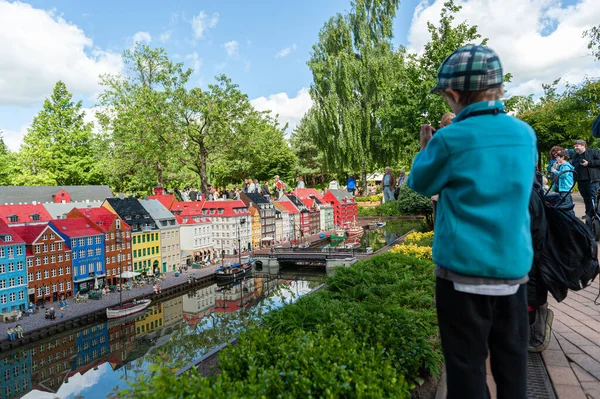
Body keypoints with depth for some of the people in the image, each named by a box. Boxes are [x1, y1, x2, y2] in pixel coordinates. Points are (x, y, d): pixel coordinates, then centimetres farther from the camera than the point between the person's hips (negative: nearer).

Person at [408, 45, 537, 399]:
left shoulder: (450, 140, -13)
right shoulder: (525, 134, 3)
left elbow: (421, 183, 3)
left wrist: (425, 150, 21)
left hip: (463, 272, -5)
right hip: (514, 270, 5)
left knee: (467, 368, 9)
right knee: (512, 366, 17)